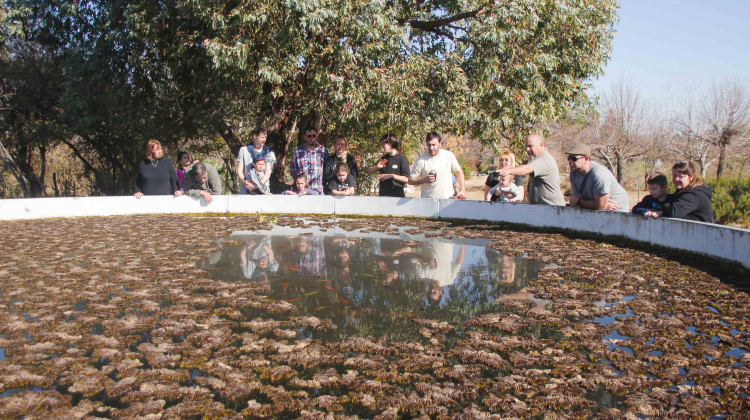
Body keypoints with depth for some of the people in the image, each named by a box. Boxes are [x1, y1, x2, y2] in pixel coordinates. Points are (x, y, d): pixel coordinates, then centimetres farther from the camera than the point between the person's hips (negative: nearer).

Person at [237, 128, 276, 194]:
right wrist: (244, 181, -16)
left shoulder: (269, 152, 5)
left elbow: (268, 172, -3)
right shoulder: (244, 150, 7)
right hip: (246, 188, 0)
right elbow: (239, 170, 5)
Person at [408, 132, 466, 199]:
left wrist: (462, 190, 5)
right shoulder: (421, 160, -6)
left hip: (448, 198, 2)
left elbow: (459, 171, 13)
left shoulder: (449, 155, 2)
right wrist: (424, 180, -21)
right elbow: (410, 180, -2)